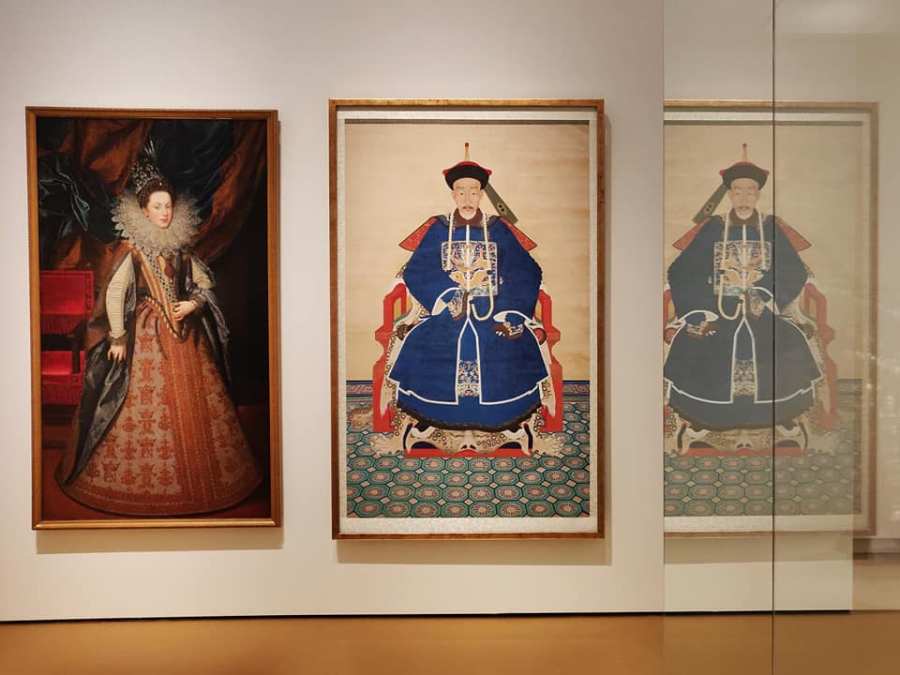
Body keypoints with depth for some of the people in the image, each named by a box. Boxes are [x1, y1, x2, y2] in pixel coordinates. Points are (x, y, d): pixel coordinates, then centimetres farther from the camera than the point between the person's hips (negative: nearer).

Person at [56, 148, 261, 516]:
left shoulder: (180, 246, 8)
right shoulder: (132, 247, -6)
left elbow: (204, 282, 15)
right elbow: (113, 293, -11)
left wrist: (192, 304, -4)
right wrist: (118, 337, -14)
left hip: (184, 331, 5)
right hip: (147, 333, -5)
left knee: (194, 403, 8)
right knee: (149, 405, -1)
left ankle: (200, 475, 21)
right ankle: (140, 481, 13)